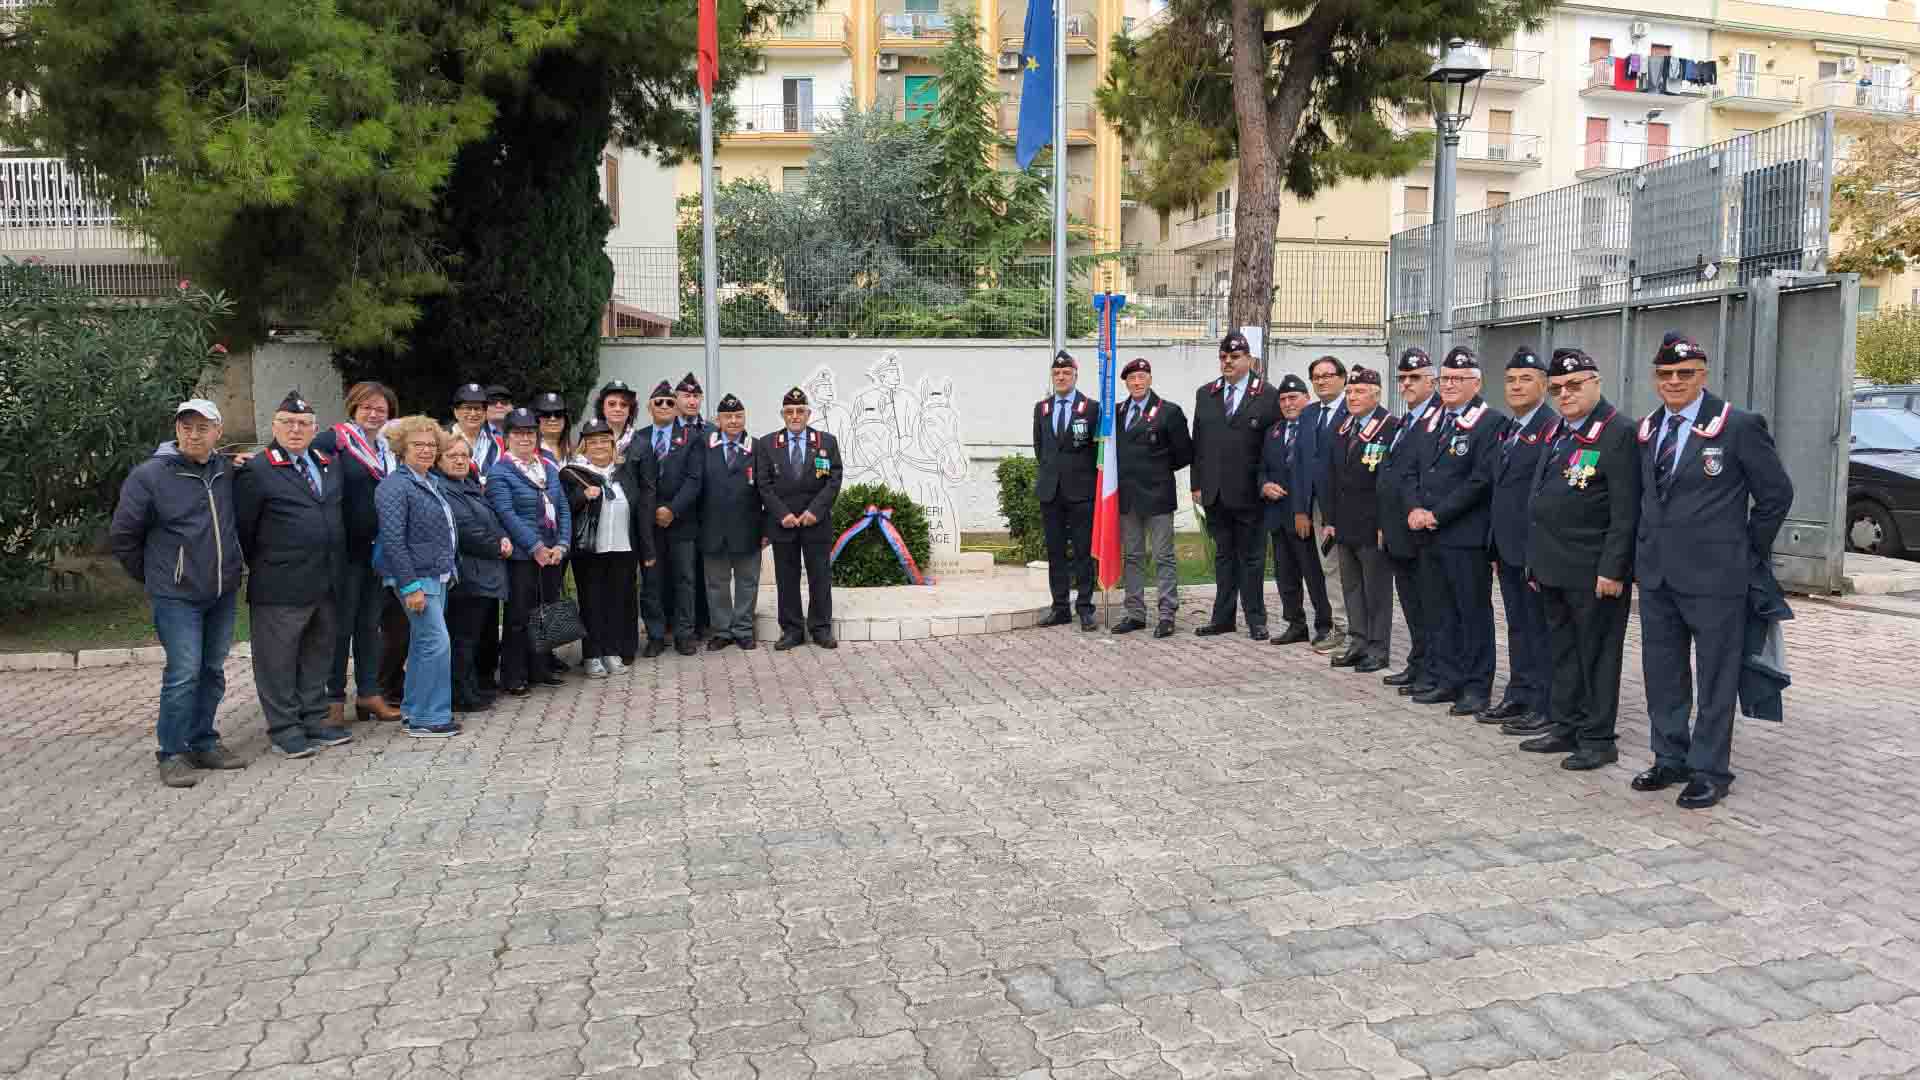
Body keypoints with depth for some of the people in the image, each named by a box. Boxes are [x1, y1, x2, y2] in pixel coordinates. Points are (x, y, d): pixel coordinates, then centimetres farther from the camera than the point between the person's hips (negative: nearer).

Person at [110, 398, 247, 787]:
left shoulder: (227, 473, 5)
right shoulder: (149, 475, -8)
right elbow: (122, 535, -2)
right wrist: (153, 576, 5)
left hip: (222, 594, 5)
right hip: (177, 596, -5)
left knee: (212, 672, 12)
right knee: (183, 674, -8)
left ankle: (203, 743, 23)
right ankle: (172, 754, 3)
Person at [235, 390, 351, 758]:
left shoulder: (329, 464, 12)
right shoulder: (256, 471, -9)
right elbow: (242, 529, -6)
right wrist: (262, 567, 0)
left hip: (326, 584, 7)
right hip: (280, 588, -7)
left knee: (318, 655, 15)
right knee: (278, 660, 2)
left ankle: (313, 721, 27)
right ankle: (284, 730, 11)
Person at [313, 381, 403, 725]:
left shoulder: (390, 448, 13)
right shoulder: (336, 439, -7)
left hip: (379, 548, 6)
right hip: (347, 546, -6)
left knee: (371, 622, 13)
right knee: (342, 624, 2)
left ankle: (369, 693, 22)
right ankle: (334, 699, 11)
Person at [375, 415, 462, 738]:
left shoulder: (431, 482, 14)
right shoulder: (395, 486, -14)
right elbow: (393, 540, -19)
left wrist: (451, 568, 15)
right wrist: (410, 586, -22)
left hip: (437, 575, 9)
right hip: (417, 577, -9)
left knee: (422, 644, 15)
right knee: (437, 643, -10)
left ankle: (414, 710, 25)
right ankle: (428, 719, -3)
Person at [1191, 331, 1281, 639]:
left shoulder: (1267, 396, -4)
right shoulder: (1205, 394, 10)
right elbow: (1198, 443, 10)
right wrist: (1197, 484, 6)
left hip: (1249, 493, -4)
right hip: (1215, 494, 4)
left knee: (1252, 558, 5)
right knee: (1223, 555, 13)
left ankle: (1256, 619, 14)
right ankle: (1222, 617, 19)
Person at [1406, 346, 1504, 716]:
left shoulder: (1489, 422, -8)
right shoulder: (1431, 421, 15)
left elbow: (1480, 481, -15)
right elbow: (1415, 471, 16)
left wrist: (1437, 514, -15)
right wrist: (1416, 509, -2)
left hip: (1466, 536, -7)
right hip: (1429, 535, 7)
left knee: (1473, 612, 2)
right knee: (1438, 612, 12)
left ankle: (1477, 686, 9)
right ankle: (1445, 680, 21)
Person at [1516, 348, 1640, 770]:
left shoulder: (1618, 433, -12)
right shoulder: (1557, 431, 14)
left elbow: (1626, 511, -16)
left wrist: (1612, 570, -19)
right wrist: (1537, 560, 16)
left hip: (1593, 572, -8)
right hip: (1554, 569, 8)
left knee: (1596, 654, 3)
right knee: (1562, 651, 15)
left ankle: (1597, 738, 12)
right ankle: (1564, 726, 25)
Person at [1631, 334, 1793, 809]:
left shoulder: (1739, 426, -9)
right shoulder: (1647, 430, 8)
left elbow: (1776, 494, -3)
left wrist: (1750, 554, 1)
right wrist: (1649, 547, 12)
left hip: (1714, 575, -6)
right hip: (1656, 573, 6)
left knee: (1715, 679, 4)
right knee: (1662, 675, 14)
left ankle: (1710, 771, 14)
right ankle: (1670, 760, 27)